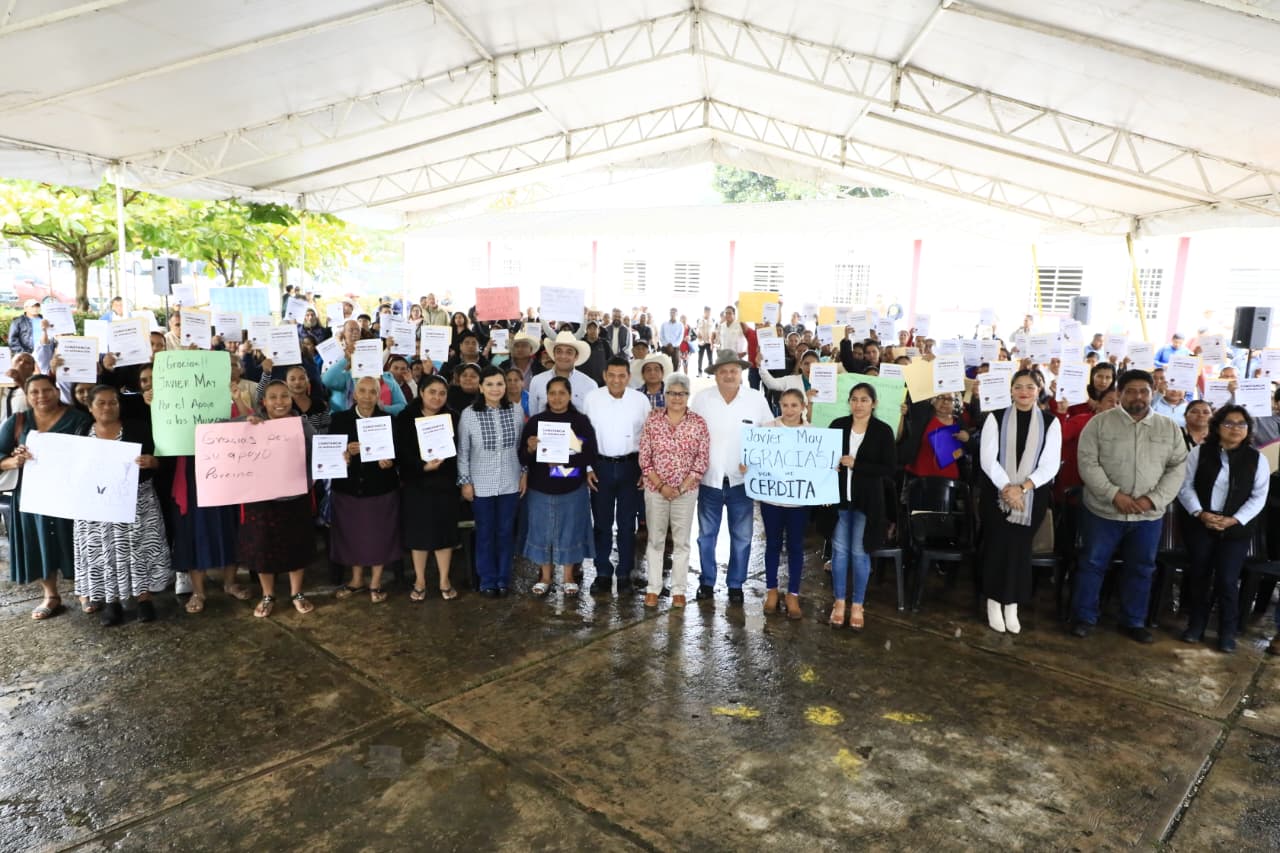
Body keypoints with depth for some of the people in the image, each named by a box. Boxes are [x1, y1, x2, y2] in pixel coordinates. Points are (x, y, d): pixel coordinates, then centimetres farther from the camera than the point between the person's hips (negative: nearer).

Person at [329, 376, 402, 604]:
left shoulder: (389, 419, -1)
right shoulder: (340, 419, 1)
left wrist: (389, 462, -22)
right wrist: (346, 453, -21)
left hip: (381, 488, -1)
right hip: (348, 487, 1)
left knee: (379, 534, 6)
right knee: (352, 534, 12)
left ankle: (376, 583, 22)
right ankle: (357, 580, 31)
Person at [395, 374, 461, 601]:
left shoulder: (452, 417, 1)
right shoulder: (406, 417, -4)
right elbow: (401, 451, -10)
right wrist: (423, 466, -23)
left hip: (445, 484, 1)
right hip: (416, 484, -1)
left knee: (444, 531, 8)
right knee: (419, 532, 8)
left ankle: (444, 581, 22)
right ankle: (420, 581, 24)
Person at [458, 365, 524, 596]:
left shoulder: (516, 411, -3)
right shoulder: (469, 414, -9)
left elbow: (522, 446, 6)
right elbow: (462, 451, -4)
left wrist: (524, 474, 4)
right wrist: (465, 481, -4)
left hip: (510, 483, 2)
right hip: (481, 484, -1)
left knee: (506, 532, 11)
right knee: (485, 533, 10)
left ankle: (503, 580, 27)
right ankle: (488, 581, 24)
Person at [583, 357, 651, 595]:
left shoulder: (640, 400, -4)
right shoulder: (592, 398, -3)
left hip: (630, 466, 0)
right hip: (601, 465, 0)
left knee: (627, 523, 8)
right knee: (601, 522, 8)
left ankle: (625, 574, 20)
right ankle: (603, 573, 21)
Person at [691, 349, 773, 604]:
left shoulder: (757, 399, -3)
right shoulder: (702, 398, -4)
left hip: (742, 479, 0)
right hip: (709, 478, 0)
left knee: (741, 536, 9)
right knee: (706, 534, 12)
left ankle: (736, 584, 24)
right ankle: (706, 581, 28)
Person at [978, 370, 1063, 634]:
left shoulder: (1050, 422, 2)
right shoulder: (996, 418, 0)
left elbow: (1050, 464, -5)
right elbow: (987, 458, -7)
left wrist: (1022, 487, -17)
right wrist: (1007, 487, -18)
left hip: (1032, 497, 1)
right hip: (997, 494, -1)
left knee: (1019, 548, 5)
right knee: (996, 546, 2)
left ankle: (1012, 607, 17)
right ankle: (994, 603, 16)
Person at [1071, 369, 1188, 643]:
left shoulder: (1169, 428, 4)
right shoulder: (1100, 423, -5)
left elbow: (1177, 468, 1)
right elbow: (1088, 463, -10)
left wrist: (1153, 499, -12)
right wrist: (1114, 495, -19)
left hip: (1148, 515, 3)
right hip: (1103, 511, -3)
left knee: (1141, 569, 13)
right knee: (1093, 564, 5)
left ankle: (1135, 622, 28)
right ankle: (1084, 617, 18)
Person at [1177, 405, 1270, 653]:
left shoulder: (1257, 459, 1)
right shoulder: (1199, 453, 0)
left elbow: (1258, 497, -1)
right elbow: (1185, 486, 0)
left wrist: (1234, 520, -12)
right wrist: (1199, 513, -13)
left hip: (1236, 531, 0)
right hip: (1200, 526, 0)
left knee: (1227, 581, -2)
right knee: (1199, 577, 8)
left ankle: (1227, 633, 14)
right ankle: (1196, 625, 22)